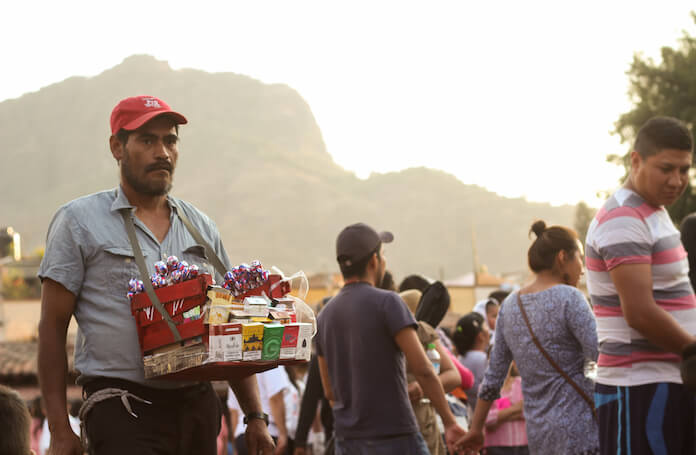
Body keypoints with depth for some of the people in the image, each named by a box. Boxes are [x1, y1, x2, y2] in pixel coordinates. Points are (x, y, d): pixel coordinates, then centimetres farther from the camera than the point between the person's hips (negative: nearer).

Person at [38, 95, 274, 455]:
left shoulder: (201, 227, 15)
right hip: (123, 411, -5)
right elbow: (52, 328, -1)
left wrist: (255, 416, 10)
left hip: (198, 407, 5)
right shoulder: (78, 222, 2)